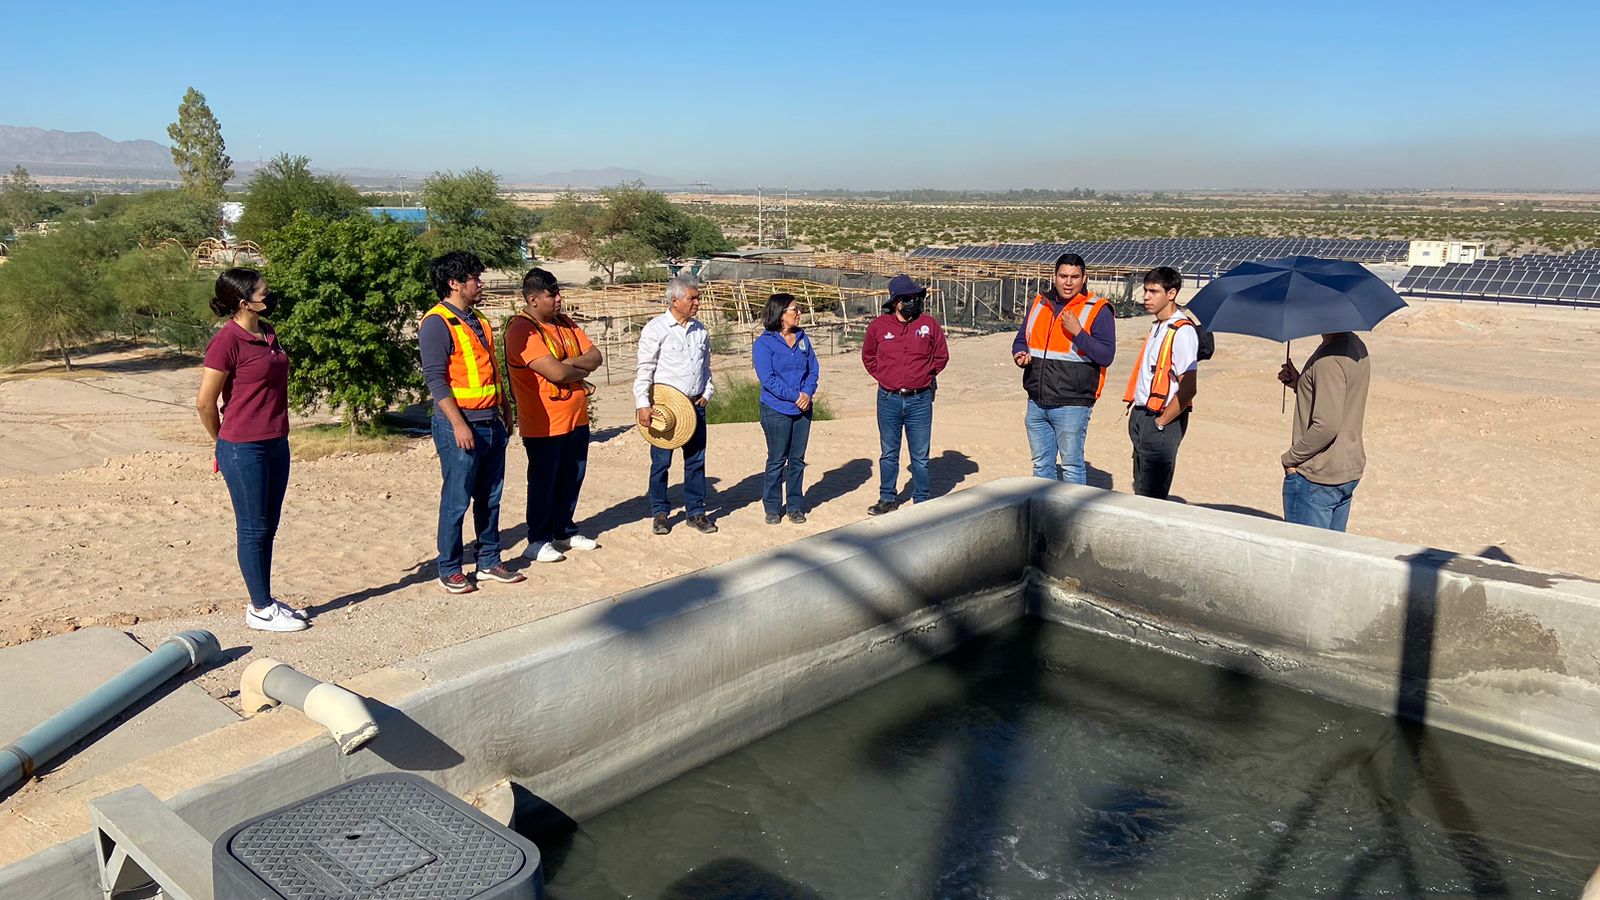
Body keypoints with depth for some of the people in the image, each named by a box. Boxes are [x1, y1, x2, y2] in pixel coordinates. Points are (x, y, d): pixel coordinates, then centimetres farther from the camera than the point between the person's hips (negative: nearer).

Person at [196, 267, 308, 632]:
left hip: (276, 444, 8)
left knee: (268, 527, 15)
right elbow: (205, 402, -12)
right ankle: (260, 610, 13)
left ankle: (264, 600, 26)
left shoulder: (267, 334, 9)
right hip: (244, 450, -8)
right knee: (254, 528, 2)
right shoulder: (227, 340, -16)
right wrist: (224, 442, 2)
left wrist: (278, 434, 17)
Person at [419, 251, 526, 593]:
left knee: (490, 497, 13)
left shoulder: (477, 320, 16)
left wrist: (505, 409, 20)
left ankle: (489, 562, 23)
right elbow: (436, 379, -16)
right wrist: (458, 424, -21)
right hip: (461, 426, -8)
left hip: (492, 424, 8)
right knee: (457, 500, 0)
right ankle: (449, 569, 11)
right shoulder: (437, 323, -11)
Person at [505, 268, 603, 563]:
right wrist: (582, 370, -6)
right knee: (544, 483, 4)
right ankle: (538, 541, 16)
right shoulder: (522, 330, -17)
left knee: (571, 480, 16)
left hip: (576, 419, 8)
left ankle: (564, 532, 31)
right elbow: (556, 373, -26)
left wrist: (569, 363, -15)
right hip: (544, 424, -8)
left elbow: (595, 356, 4)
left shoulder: (564, 324, 10)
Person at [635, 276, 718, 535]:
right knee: (661, 461, 3)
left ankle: (696, 511, 19)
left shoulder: (700, 330, 9)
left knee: (696, 460, 8)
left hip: (694, 404, 5)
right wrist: (642, 404, -16)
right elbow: (644, 369, -10)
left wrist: (707, 393, 7)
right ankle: (659, 513, 17)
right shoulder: (655, 329, -8)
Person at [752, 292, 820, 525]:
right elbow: (768, 379, -14)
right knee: (777, 460, 4)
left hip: (803, 409, 5)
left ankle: (796, 506, 20)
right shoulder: (763, 343, -8)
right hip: (776, 411, -5)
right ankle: (772, 507, 15)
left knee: (797, 459, 10)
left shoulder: (803, 338, 8)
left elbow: (814, 369, 8)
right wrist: (795, 396, -18)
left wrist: (807, 393, -10)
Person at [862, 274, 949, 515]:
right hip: (888, 400, 1)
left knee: (920, 456, 5)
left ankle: (922, 501, 16)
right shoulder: (879, 326, -1)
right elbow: (868, 357, 15)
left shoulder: (928, 324, -1)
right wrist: (884, 377, 8)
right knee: (888, 454, 12)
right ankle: (887, 499, 24)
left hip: (920, 400, -1)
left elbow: (941, 356, 11)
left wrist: (924, 377, 8)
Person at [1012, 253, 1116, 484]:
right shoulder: (1040, 304, 11)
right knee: (1041, 465, 15)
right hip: (1036, 403, 6)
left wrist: (1078, 332, -24)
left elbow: (1106, 355, -13)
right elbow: (1021, 340, 20)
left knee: (1071, 466, 2)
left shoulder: (1098, 310, -6)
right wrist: (1020, 355, -2)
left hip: (1072, 406, -6)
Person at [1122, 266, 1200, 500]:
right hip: (1142, 415, 9)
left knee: (1151, 497, -4)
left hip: (1163, 422, -9)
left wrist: (1161, 422, -14)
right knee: (1140, 490, 15)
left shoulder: (1182, 332, -16)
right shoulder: (1157, 326, 13)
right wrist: (1137, 415, 13)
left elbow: (1188, 389, -21)